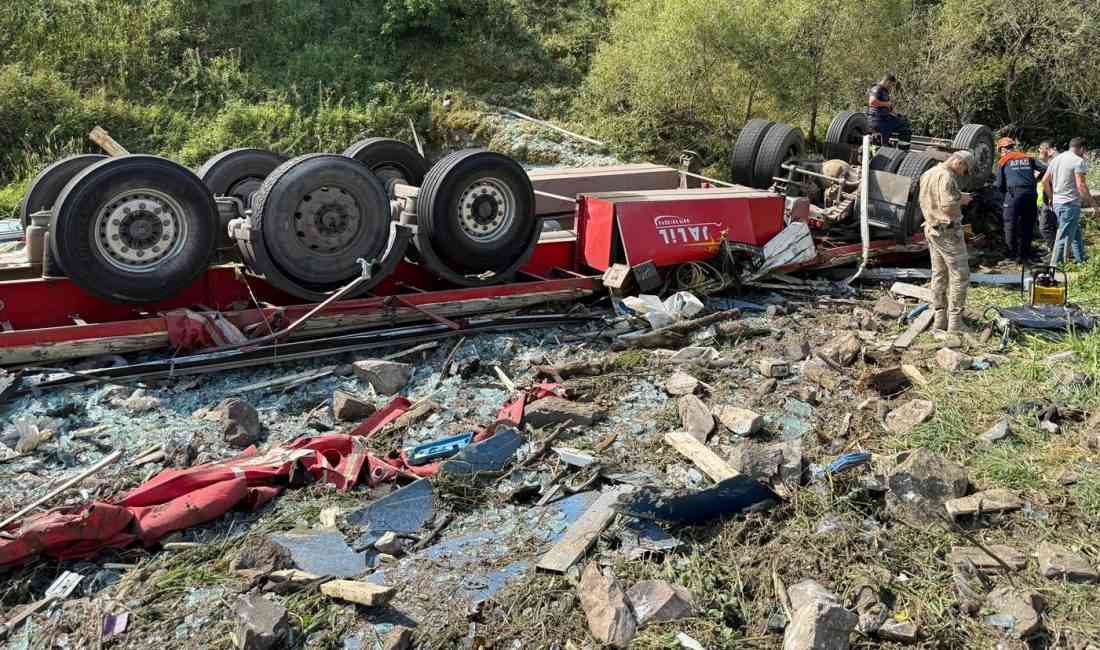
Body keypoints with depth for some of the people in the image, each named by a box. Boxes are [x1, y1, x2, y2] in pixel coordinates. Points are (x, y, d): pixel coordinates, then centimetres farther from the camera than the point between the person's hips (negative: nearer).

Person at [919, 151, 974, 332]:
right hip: (948, 231, -9)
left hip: (931, 228, 9)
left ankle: (939, 318, 18)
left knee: (939, 273, 14)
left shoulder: (927, 174, 12)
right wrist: (961, 199, -6)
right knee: (960, 275, -3)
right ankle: (955, 322, -2)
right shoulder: (946, 176, -17)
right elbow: (948, 206, -26)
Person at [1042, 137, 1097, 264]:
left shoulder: (1056, 159, 12)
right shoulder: (1079, 161, -12)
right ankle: (1055, 266, -4)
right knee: (1064, 237, -5)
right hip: (1070, 203, -9)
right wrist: (1092, 202, -9)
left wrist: (1051, 196, 24)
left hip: (1057, 202, 9)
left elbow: (1045, 180, 14)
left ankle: (1081, 261, 27)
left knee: (1076, 233, 20)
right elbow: (1081, 186, -18)